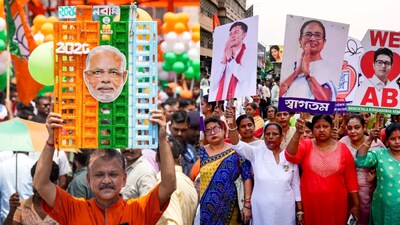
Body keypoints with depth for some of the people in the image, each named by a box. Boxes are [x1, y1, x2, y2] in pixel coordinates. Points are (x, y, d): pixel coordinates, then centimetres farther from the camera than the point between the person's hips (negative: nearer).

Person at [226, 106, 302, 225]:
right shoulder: (257, 153, -2)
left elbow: (296, 185, 6)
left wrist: (300, 210, 4)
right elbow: (237, 145, -18)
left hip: (285, 209, 1)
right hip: (261, 209, -1)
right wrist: (232, 122, -34)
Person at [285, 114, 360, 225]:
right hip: (311, 203, 0)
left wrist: (356, 204, 4)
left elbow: (351, 178, 3)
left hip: (336, 203, 0)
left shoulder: (343, 148, 0)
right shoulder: (306, 145, -1)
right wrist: (298, 133, -34)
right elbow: (290, 156, -21)